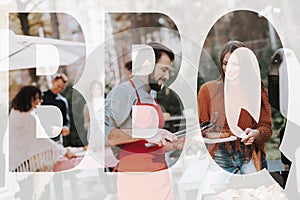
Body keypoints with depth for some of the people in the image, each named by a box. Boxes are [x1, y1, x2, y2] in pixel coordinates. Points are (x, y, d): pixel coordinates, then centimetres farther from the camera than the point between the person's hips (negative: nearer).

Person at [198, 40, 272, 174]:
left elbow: (266, 126, 8)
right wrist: (209, 133, -11)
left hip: (250, 157, 1)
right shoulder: (208, 90, 7)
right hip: (220, 157, 0)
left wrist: (256, 133, -14)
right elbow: (200, 126, 11)